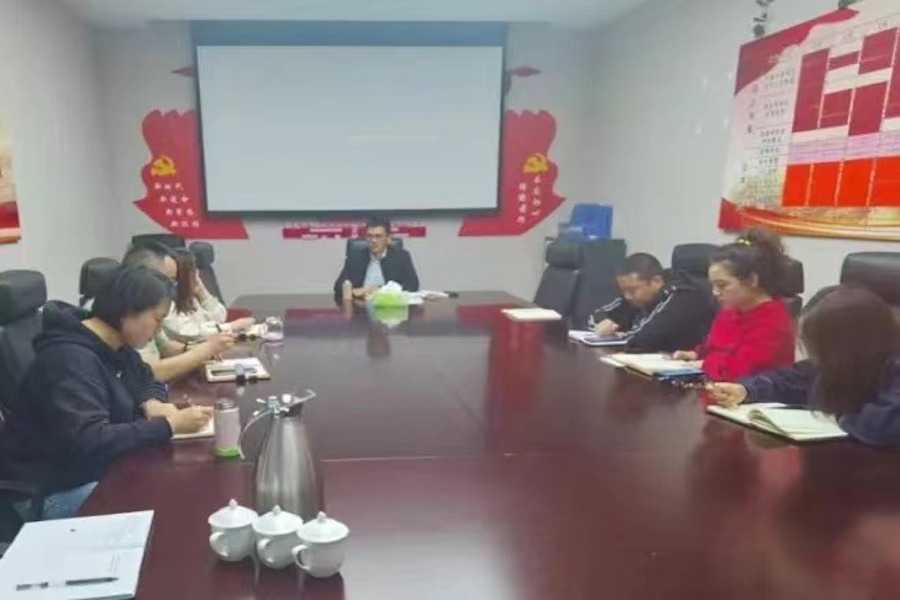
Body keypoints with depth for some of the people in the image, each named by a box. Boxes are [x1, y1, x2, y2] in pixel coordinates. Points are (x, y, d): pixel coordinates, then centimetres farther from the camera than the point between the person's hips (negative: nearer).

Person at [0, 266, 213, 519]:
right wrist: (170, 425, -31)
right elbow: (89, 442, -34)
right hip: (53, 490, -9)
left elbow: (147, 379, 17)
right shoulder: (70, 360, -26)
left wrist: (152, 403, -6)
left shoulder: (115, 345, 2)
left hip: (97, 470, 9)